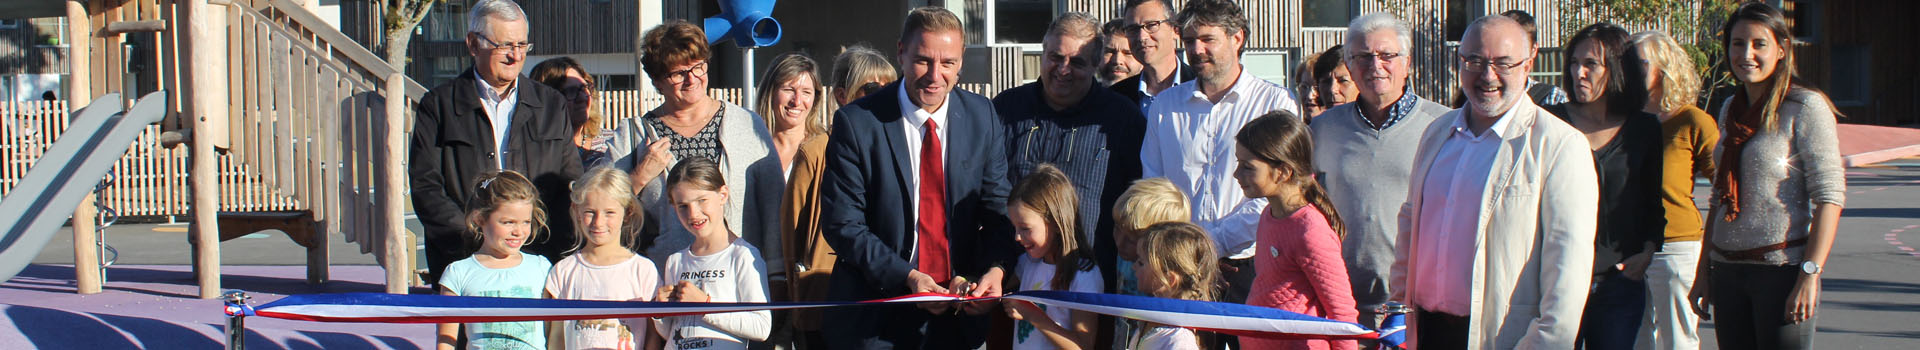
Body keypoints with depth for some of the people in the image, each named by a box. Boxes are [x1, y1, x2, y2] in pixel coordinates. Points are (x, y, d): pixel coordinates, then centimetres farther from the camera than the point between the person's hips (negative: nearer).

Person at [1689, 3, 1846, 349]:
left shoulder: (1805, 107, -6)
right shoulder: (1731, 110, 14)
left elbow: (1829, 196, -11)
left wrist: (1809, 275, -18)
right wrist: (1703, 271, 16)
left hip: (1782, 268, -6)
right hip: (1728, 269, 6)